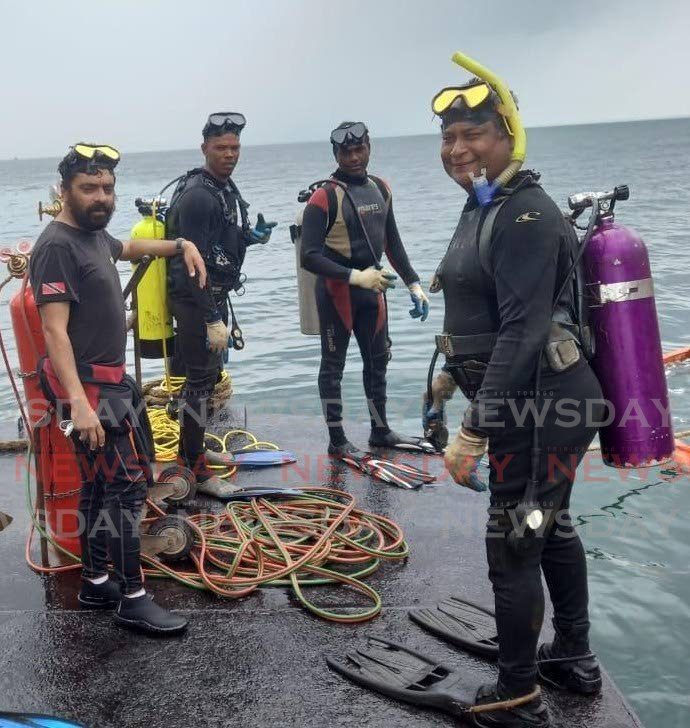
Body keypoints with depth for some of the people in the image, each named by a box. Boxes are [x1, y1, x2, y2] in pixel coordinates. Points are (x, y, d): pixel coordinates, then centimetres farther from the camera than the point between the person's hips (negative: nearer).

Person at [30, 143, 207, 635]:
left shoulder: (94, 235, 11)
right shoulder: (58, 246, -17)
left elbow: (127, 248, 37)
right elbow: (55, 330, -25)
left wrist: (180, 245, 25)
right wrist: (78, 402, -32)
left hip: (109, 381, 10)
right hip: (87, 386, -10)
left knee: (101, 485, 16)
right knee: (126, 487, -8)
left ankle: (96, 584, 28)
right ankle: (134, 600, 1)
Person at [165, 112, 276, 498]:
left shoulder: (228, 188, 10)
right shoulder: (197, 195, -20)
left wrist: (253, 236, 3)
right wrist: (212, 319, -27)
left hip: (217, 295, 10)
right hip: (195, 300, -10)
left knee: (211, 375, 20)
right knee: (200, 381, -5)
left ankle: (193, 449, 35)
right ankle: (196, 469, 4)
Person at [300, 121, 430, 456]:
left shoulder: (380, 189, 7)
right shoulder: (324, 198, -14)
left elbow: (392, 243, 16)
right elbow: (310, 256, -19)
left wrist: (413, 283, 12)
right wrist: (355, 276, -26)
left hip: (373, 289, 7)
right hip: (336, 291, -7)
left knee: (378, 361, 16)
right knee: (333, 365, 5)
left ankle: (380, 431, 31)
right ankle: (337, 440, 14)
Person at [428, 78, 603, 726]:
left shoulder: (526, 215, -20)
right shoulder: (483, 206, 11)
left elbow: (523, 332, -28)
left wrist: (473, 430, -29)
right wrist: (452, 373, 29)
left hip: (542, 406, -11)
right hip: (539, 404, 11)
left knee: (512, 547, 1)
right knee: (550, 525, 23)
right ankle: (574, 658, 43)